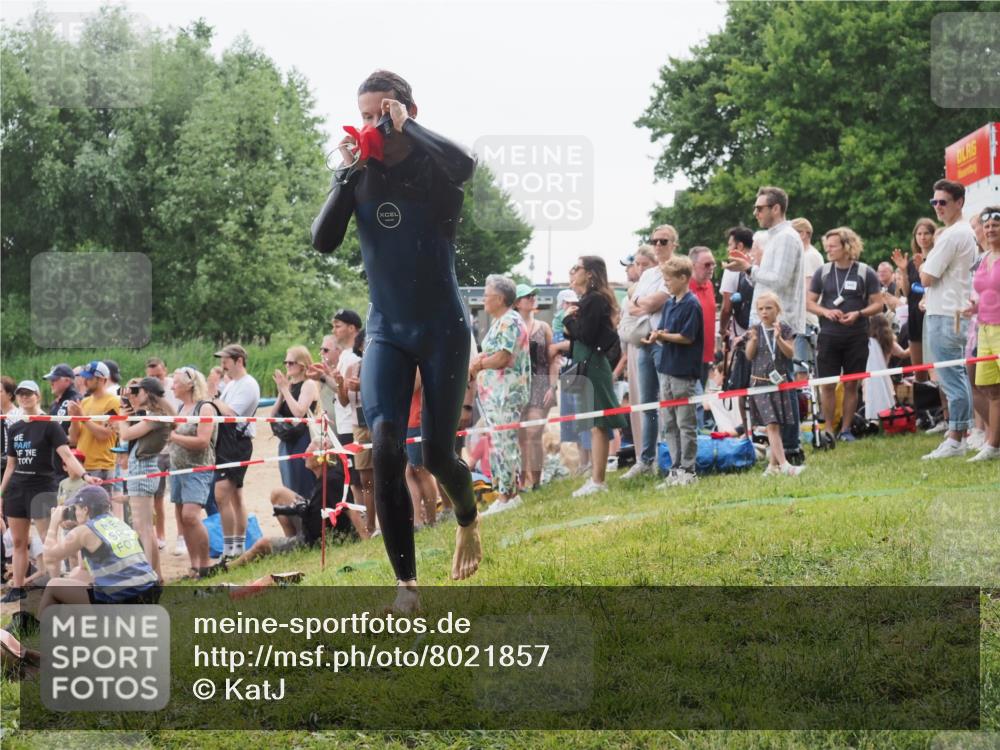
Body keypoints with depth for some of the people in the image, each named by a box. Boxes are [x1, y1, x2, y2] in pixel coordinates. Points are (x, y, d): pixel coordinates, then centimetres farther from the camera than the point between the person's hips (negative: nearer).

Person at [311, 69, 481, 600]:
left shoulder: (434, 167, -8)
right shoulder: (361, 176, 2)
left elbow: (464, 164, -32)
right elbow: (324, 240, -8)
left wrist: (406, 129, -22)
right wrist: (348, 173, -14)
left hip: (443, 328, -2)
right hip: (386, 331, 3)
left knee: (437, 453, 1)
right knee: (385, 449, -15)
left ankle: (468, 521, 38)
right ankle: (406, 586, -13)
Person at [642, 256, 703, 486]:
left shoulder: (692, 305, -10)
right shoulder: (669, 304, 14)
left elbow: (687, 337, -15)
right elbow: (661, 334, 13)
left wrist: (663, 335, -11)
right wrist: (658, 336, -8)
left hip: (684, 372, -8)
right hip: (667, 370, 8)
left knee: (686, 424, -2)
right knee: (669, 424, 10)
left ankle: (688, 470, 2)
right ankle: (676, 468, 16)